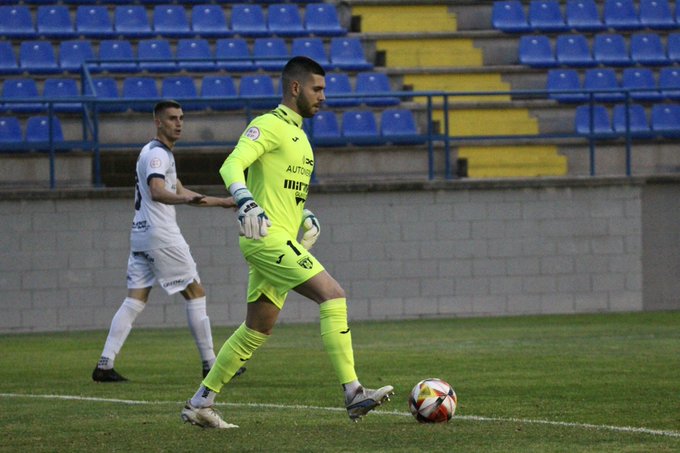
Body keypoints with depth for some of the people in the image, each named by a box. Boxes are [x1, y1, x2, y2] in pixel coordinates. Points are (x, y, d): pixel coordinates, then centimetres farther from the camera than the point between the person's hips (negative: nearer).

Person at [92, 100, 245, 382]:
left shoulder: (160, 153, 21)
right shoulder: (157, 154, -12)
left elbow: (180, 191, 31)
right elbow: (157, 192, -29)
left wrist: (221, 202, 35)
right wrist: (188, 200, -48)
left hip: (141, 234, 10)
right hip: (161, 235, -10)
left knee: (135, 300, 3)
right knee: (195, 294, -1)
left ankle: (105, 364, -8)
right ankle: (210, 364, 2)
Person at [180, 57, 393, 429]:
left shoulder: (297, 134, 22)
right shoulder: (268, 126, -8)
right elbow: (232, 165, -21)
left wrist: (307, 218, 19)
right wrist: (245, 202, -38)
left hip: (281, 243, 10)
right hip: (267, 238, -10)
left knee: (256, 331, 13)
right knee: (332, 294, -19)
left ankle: (199, 404, 19)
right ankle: (353, 394, -24)